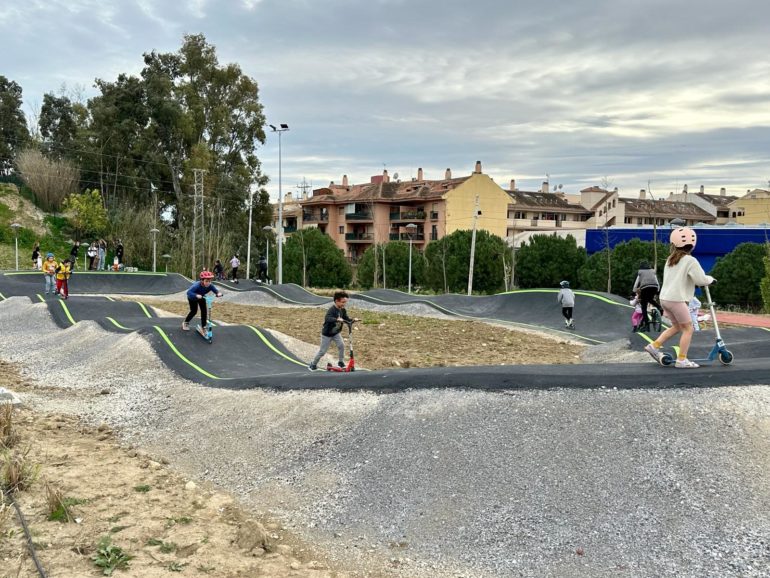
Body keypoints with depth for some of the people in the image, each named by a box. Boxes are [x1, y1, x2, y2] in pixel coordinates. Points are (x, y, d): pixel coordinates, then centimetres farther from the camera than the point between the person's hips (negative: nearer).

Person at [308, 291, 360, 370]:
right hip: (327, 334, -6)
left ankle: (341, 362, 7)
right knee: (322, 351, 2)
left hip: (336, 333, 6)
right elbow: (327, 318, -44)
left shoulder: (343, 310, -4)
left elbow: (346, 319, 3)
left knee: (341, 345, -11)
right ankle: (313, 364, 21)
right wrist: (337, 319, -58)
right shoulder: (332, 310, -28)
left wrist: (353, 319, -17)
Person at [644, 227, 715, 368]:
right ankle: (681, 360, 2)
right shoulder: (690, 260, -8)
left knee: (677, 326, 22)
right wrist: (711, 279, 10)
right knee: (688, 328, 4)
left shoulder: (670, 259, 15)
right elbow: (700, 280, -10)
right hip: (676, 299, -8)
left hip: (664, 297, 8)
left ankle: (654, 346, 14)